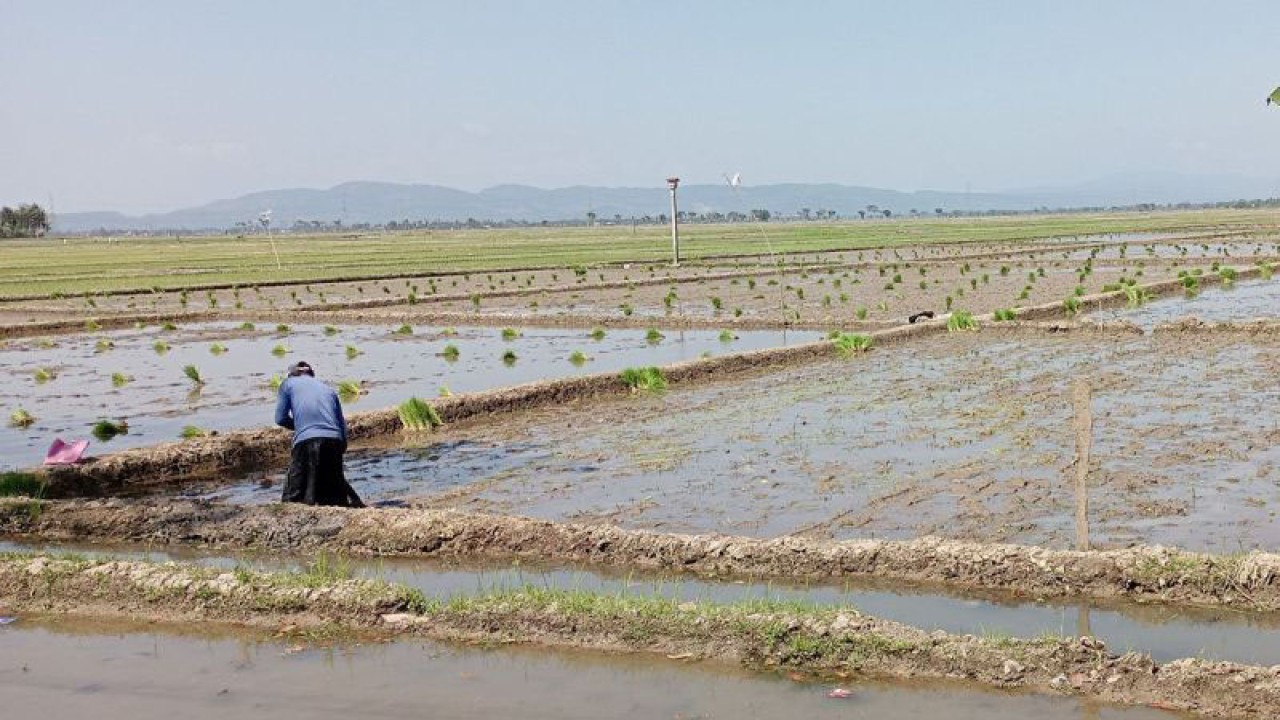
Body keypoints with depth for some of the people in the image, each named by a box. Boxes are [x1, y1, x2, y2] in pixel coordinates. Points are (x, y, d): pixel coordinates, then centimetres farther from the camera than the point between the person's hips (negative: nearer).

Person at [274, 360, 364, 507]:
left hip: (306, 441, -4)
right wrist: (342, 449, 28)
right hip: (334, 440, 4)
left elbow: (280, 419, 14)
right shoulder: (329, 389, 28)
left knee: (294, 496, -1)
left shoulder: (288, 383, 18)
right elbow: (342, 423, 23)